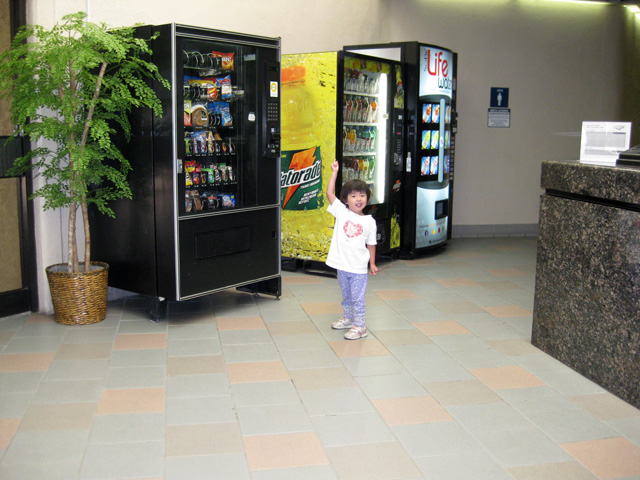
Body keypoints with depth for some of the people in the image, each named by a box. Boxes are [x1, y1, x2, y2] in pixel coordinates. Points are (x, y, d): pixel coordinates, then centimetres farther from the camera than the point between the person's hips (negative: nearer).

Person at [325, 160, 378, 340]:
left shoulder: (369, 221, -3)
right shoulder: (341, 212, -1)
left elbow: (371, 244, 4)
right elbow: (329, 193, -7)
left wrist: (372, 264, 5)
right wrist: (334, 172, -9)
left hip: (358, 268, -3)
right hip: (342, 265, 3)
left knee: (357, 298, 1)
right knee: (346, 296, 20)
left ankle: (359, 326, 9)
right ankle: (348, 318, 37)